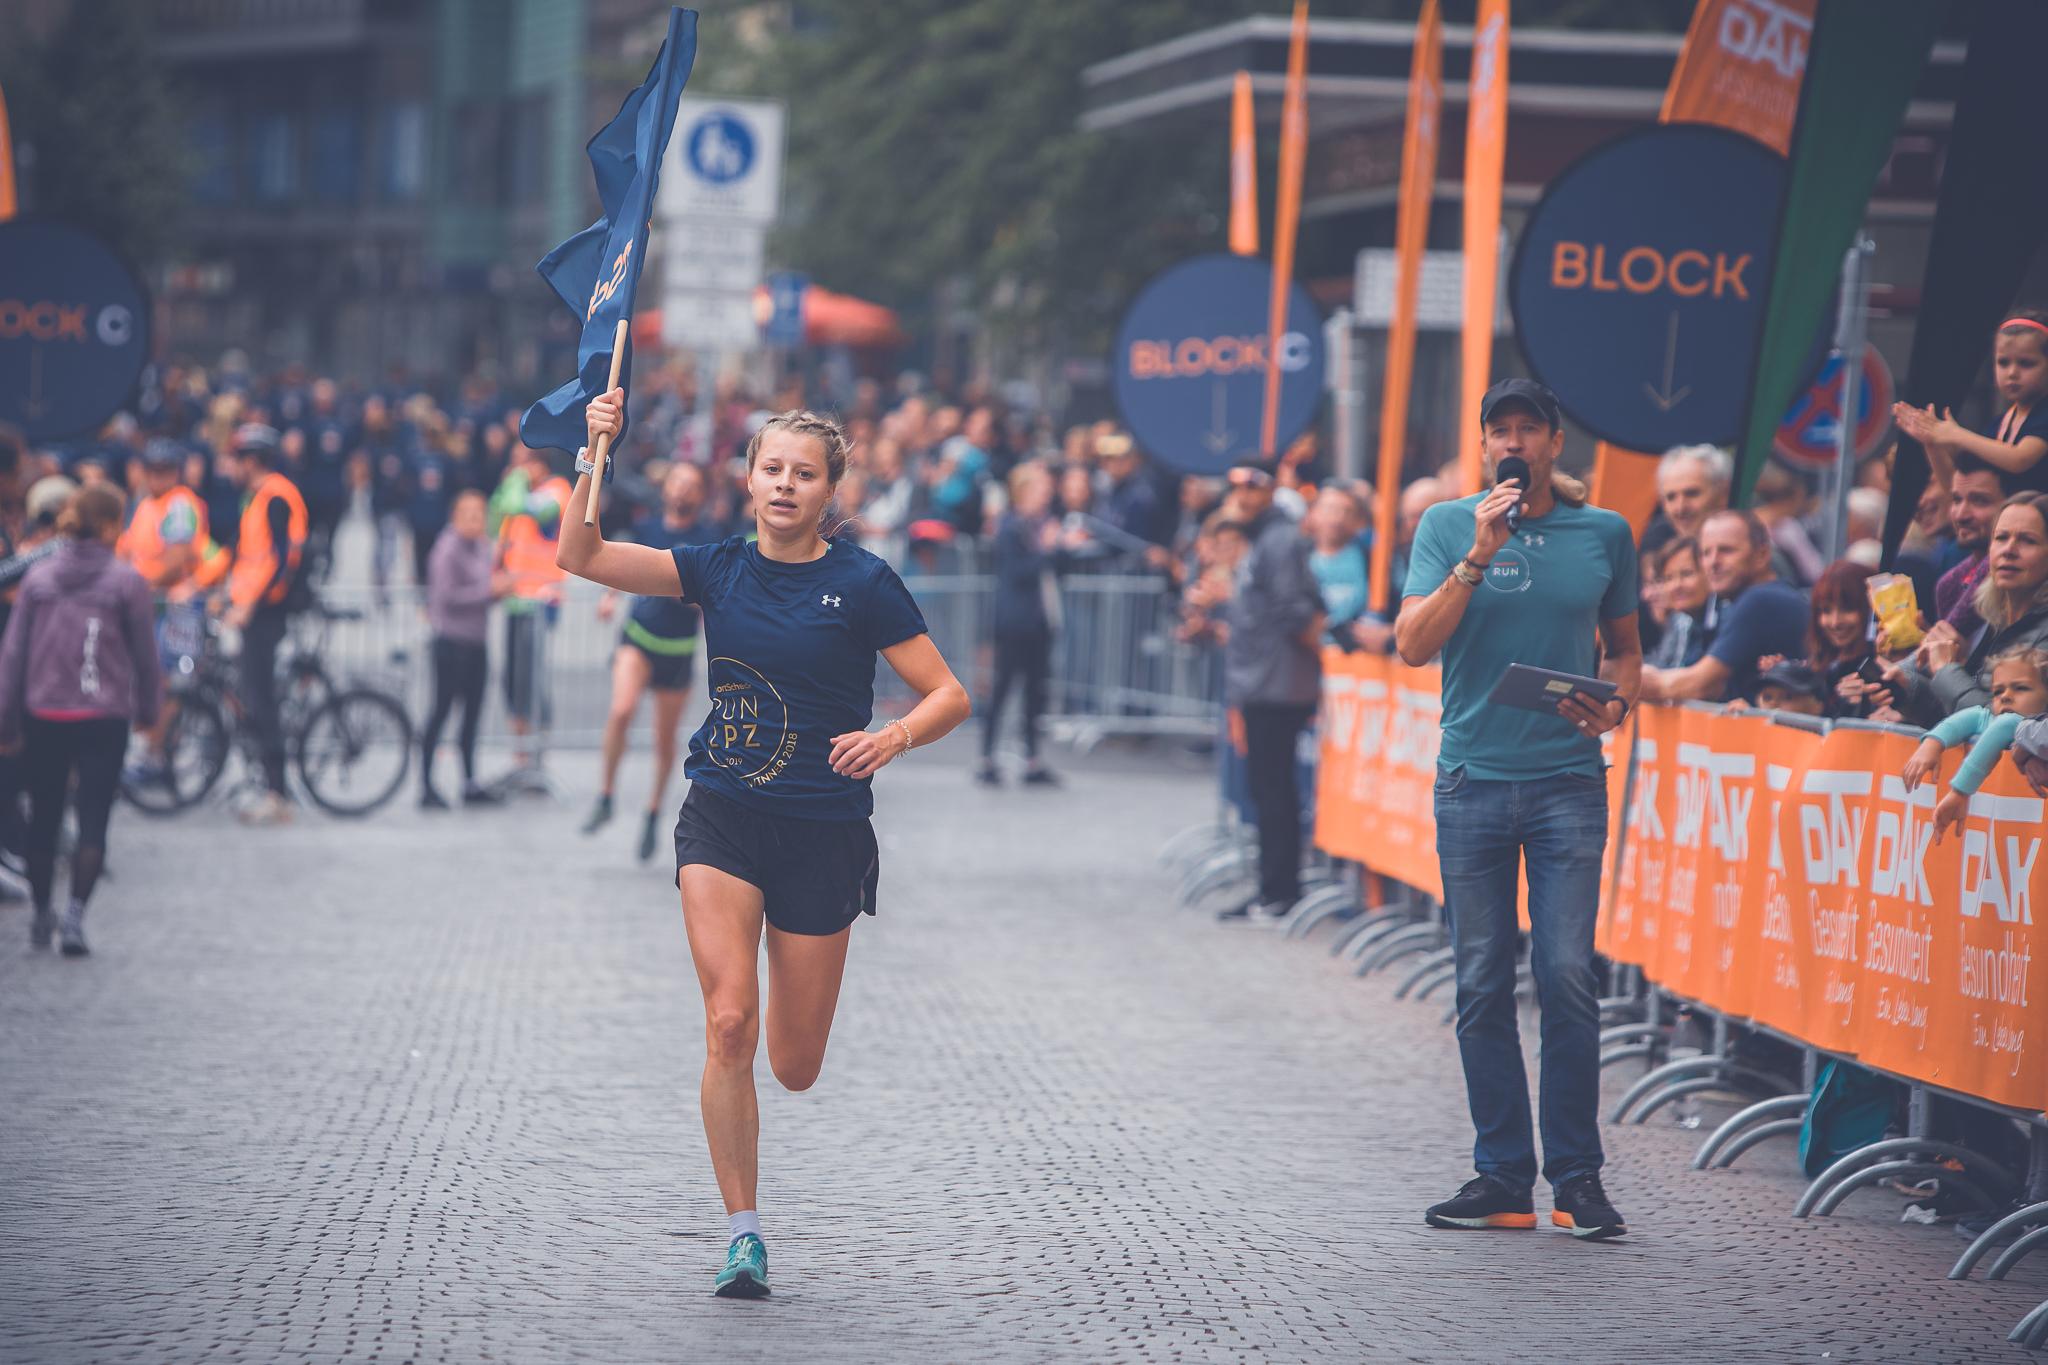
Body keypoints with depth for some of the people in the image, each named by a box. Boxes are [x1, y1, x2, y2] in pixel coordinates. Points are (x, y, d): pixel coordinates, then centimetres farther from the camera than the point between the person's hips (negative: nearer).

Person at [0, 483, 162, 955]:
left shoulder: (38, 578, 2)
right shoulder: (127, 582, -5)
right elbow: (144, 654, 1)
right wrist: (148, 710, 16)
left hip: (43, 716, 3)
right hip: (104, 720, -3)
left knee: (43, 818, 16)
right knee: (93, 821, 0)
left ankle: (42, 916, 26)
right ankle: (75, 912, -15)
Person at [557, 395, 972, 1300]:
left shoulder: (862, 582, -5)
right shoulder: (719, 568, 3)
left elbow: (949, 695, -4)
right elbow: (581, 557, -3)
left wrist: (893, 738, -23)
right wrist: (593, 457, -15)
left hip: (825, 834, -1)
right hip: (722, 821, 1)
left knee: (794, 1069, 5)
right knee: (729, 1024, -16)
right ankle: (742, 1232, -4)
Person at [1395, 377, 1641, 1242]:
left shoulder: (1604, 534, 8)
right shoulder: (1449, 527, 4)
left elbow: (1623, 643, 19)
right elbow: (1413, 645, -5)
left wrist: (1617, 703, -2)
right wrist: (1478, 557, -14)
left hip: (1568, 781, 0)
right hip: (1473, 778, 1)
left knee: (1567, 976, -7)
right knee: (1483, 985, 3)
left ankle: (1576, 1176, 2)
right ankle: (1502, 1175, 10)